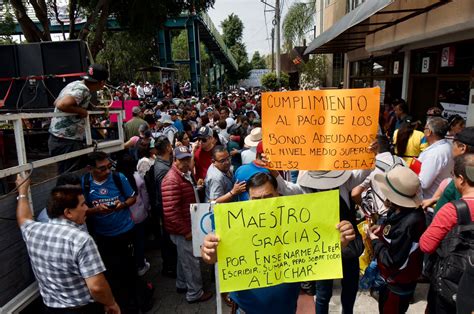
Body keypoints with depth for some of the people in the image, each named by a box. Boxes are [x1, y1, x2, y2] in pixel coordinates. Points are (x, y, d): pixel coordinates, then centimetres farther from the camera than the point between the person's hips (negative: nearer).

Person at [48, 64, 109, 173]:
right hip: (67, 142, -10)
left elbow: (56, 102, 24)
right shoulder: (82, 90, -16)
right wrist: (81, 111, -16)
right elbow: (61, 105, -30)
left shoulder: (75, 84, 11)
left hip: (59, 139, 10)